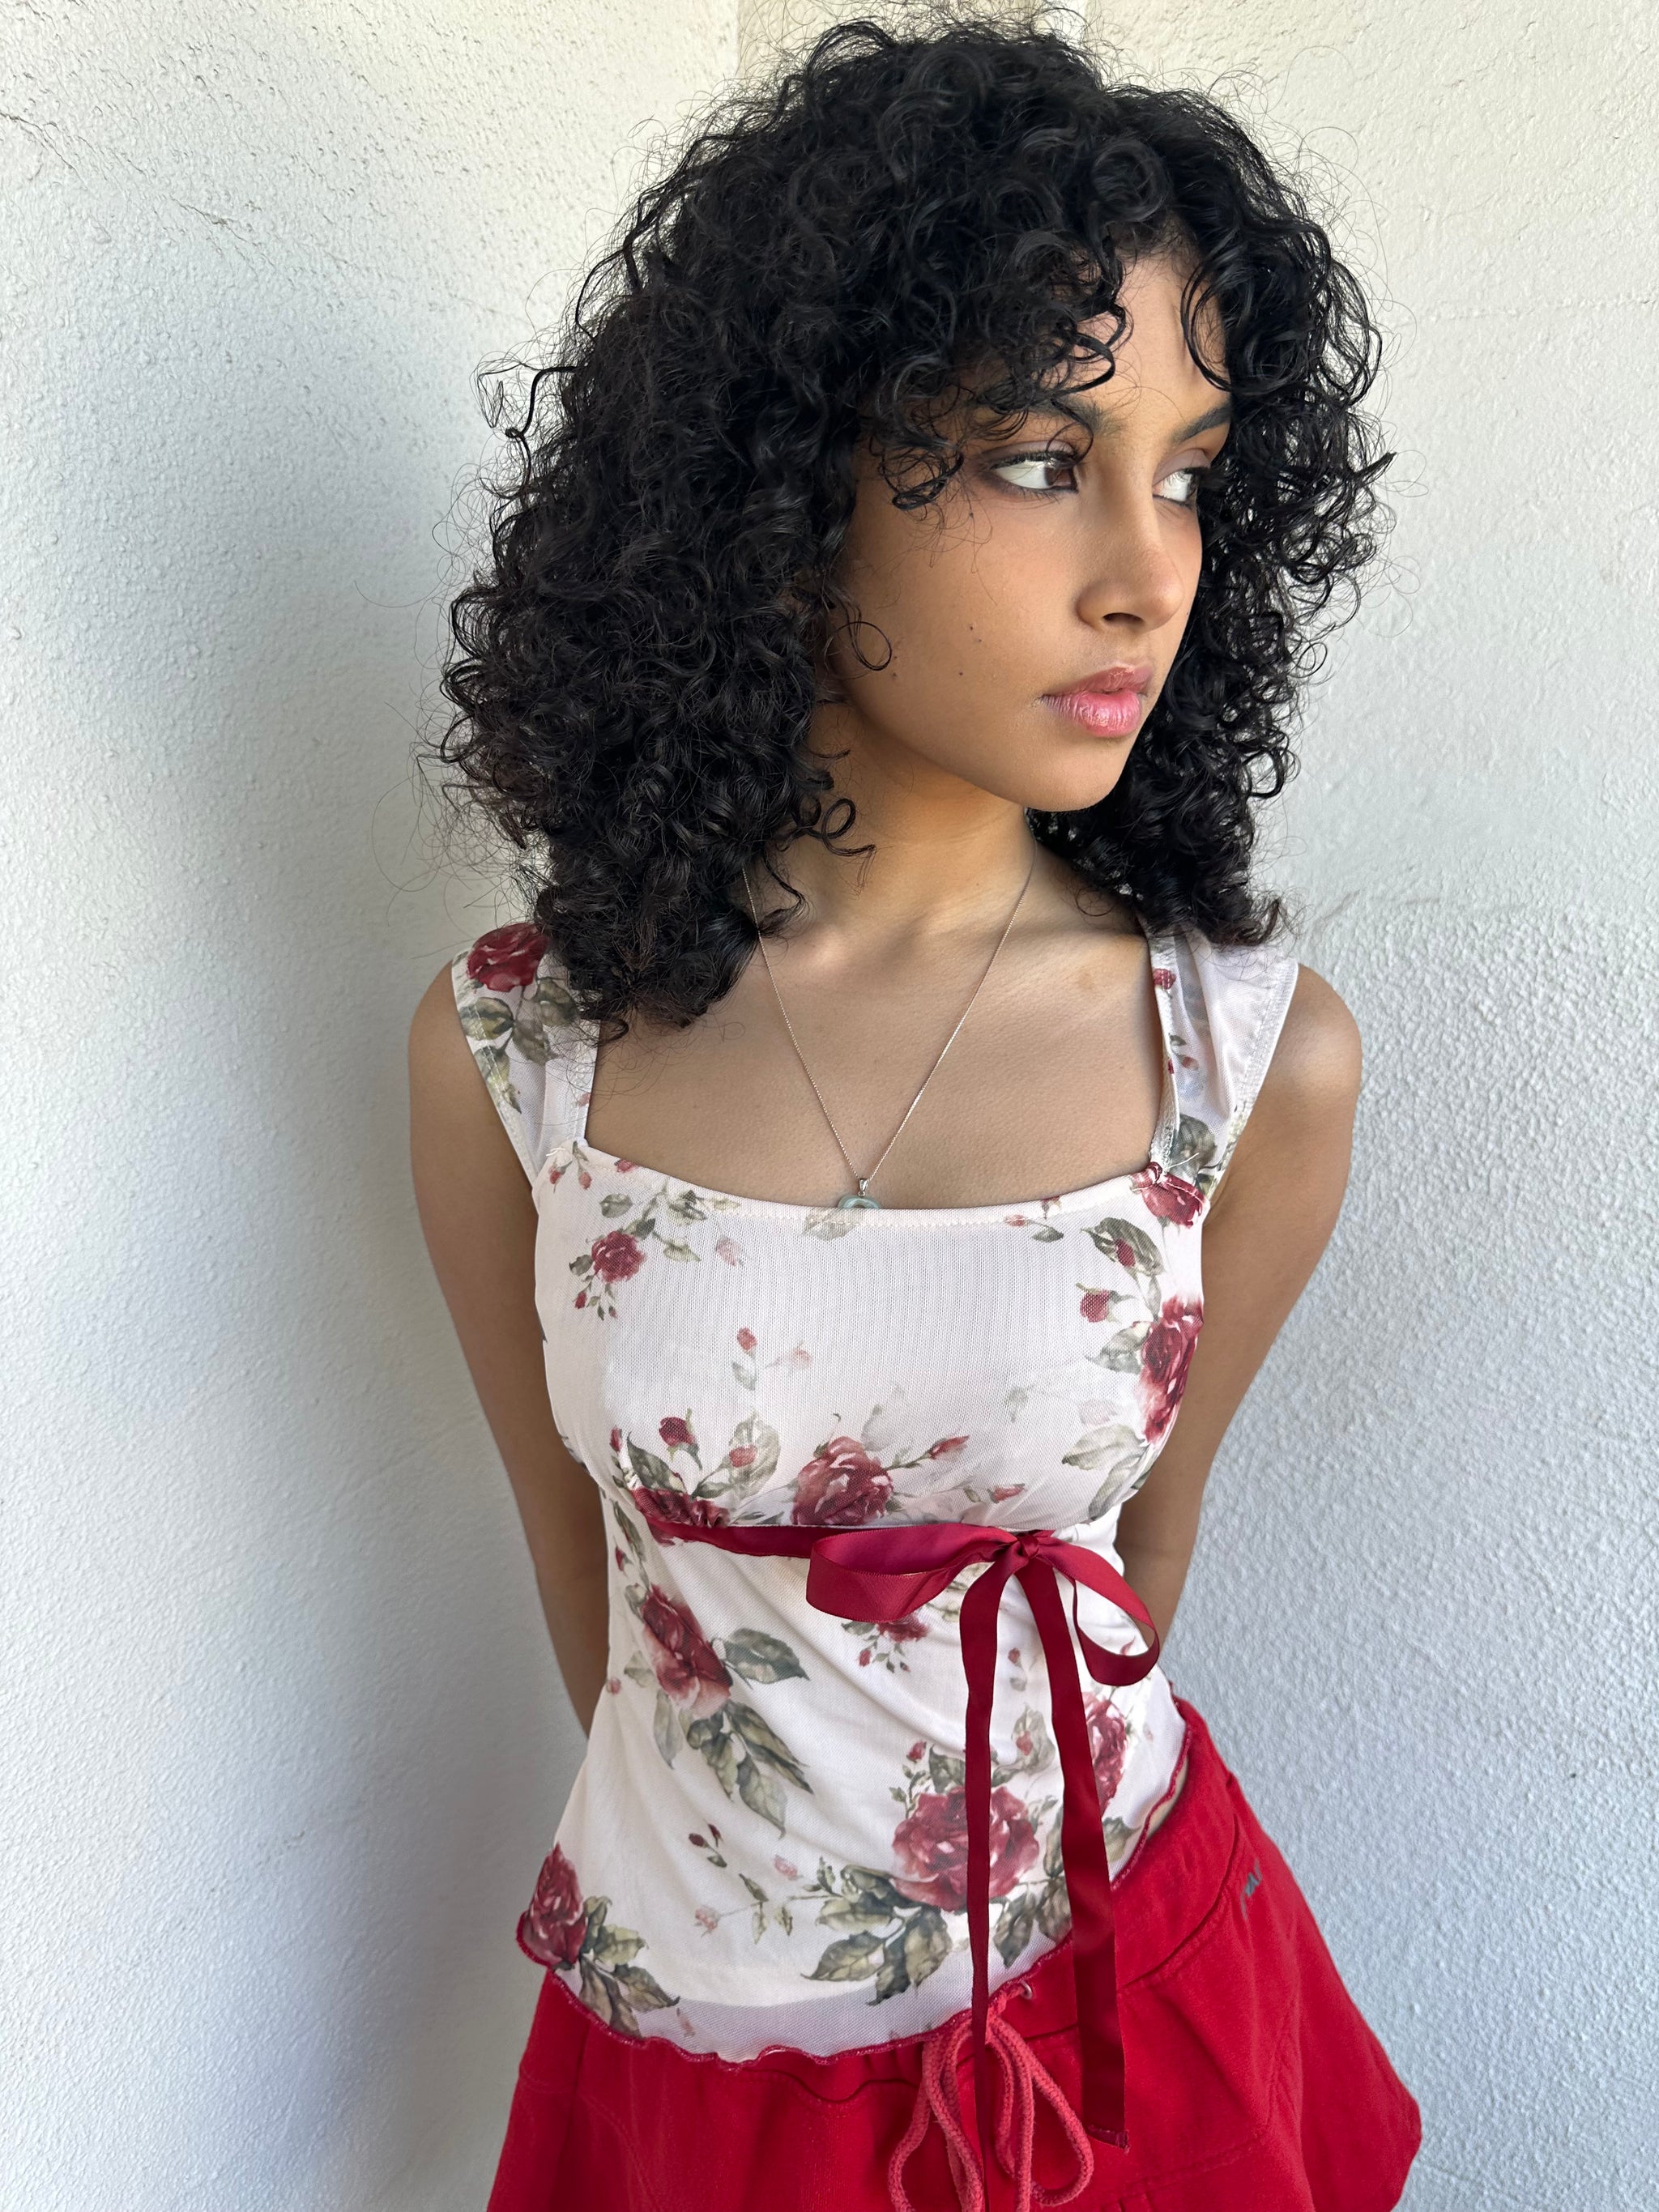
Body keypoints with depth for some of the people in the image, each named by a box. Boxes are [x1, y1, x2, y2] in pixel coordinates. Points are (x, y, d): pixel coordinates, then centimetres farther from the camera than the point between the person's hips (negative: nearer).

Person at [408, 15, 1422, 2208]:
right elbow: (577, 1540, -1)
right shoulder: (510, 1050, -16)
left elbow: (1150, 1522, -1)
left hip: (1129, 2003, 0)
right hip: (682, 2025, 1)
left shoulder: (1262, 1056, -17)